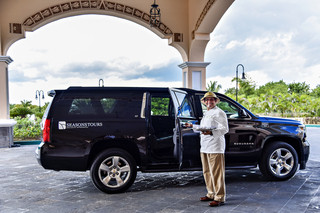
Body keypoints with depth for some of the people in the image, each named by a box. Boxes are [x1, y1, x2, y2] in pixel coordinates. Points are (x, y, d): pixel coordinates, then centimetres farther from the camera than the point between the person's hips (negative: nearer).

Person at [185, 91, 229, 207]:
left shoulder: (219, 113, -6)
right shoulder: (206, 113, 22)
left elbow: (224, 129, -15)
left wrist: (211, 132, -27)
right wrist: (193, 126, 28)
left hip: (215, 147, -9)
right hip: (204, 147, 9)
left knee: (216, 173, -7)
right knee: (207, 172, 14)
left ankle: (220, 198, -1)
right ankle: (211, 194, 25)